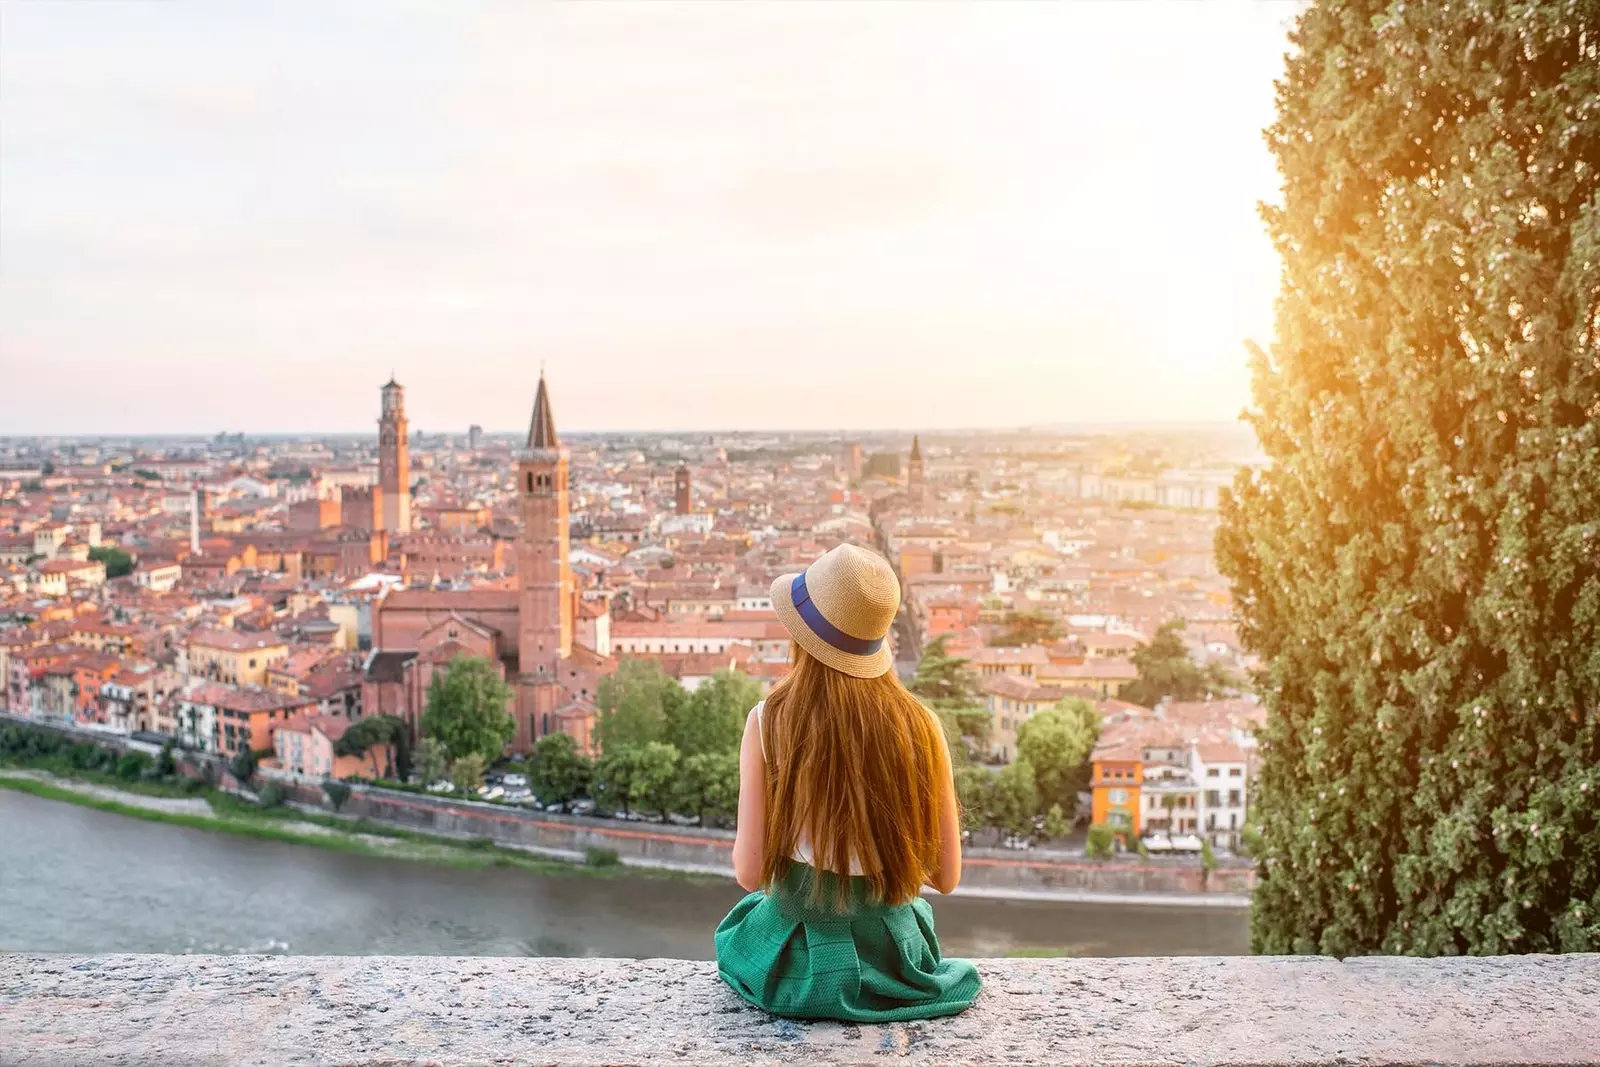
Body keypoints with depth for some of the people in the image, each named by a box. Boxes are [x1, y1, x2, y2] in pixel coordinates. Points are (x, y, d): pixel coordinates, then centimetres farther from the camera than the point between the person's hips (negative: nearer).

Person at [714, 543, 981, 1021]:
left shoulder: (769, 721, -16)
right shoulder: (919, 725, -12)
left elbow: (751, 872, -14)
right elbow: (946, 876, -5)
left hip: (795, 966, -1)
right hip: (892, 960, 1)